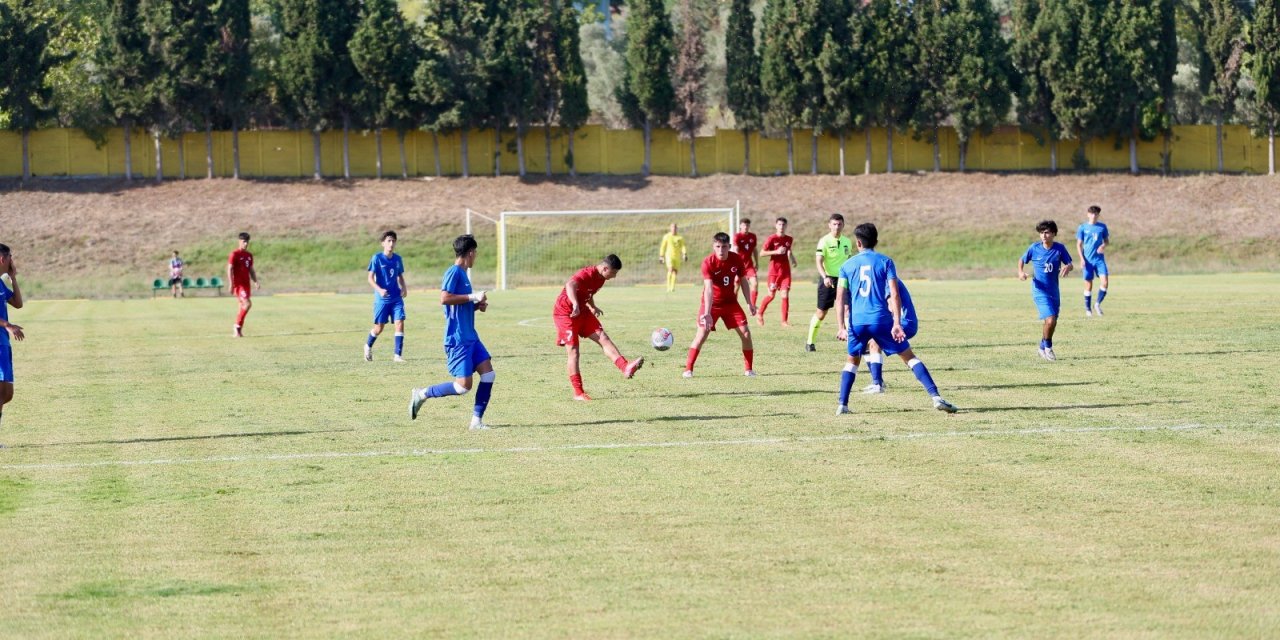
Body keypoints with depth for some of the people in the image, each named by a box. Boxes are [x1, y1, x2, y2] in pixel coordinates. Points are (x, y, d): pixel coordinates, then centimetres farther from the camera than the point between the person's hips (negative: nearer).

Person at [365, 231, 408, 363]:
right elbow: (370, 278, -8)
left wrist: (404, 287, -2)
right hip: (382, 299, -3)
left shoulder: (397, 259, 6)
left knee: (400, 323, -11)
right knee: (379, 328, 5)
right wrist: (379, 289, -24)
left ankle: (398, 355, -8)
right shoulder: (377, 258, -7)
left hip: (396, 298, 3)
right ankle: (368, 346, 35)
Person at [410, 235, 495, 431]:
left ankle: (477, 421, 2)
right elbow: (444, 298, -25)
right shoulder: (454, 272, -12)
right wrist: (472, 297, -19)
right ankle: (422, 394, 6)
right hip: (458, 339, -9)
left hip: (471, 337, 9)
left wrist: (477, 305, 10)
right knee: (464, 385, -10)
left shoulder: (462, 274, 17)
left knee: (488, 374, -2)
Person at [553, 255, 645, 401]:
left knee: (603, 338, -9)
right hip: (565, 313, -8)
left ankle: (625, 368, -22)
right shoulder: (587, 274, -25)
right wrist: (575, 304, -61)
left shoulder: (601, 278, 3)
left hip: (582, 311, 8)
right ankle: (578, 393, -3)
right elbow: (570, 285, -47)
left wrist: (593, 307, 18)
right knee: (573, 352, -7)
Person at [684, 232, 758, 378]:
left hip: (730, 301, 4)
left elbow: (743, 282, 5)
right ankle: (688, 369, -7)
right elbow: (708, 288, -30)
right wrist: (707, 313, -38)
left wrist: (749, 303, 2)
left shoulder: (736, 260, -10)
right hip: (711, 303, -3)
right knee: (702, 333, -15)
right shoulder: (708, 262, -22)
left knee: (745, 332, -5)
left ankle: (748, 369, 6)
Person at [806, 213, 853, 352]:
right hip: (828, 280, -4)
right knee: (821, 313, 5)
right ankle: (810, 342, 21)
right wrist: (825, 277, -32)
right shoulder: (824, 241, -9)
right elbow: (819, 262, -17)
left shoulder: (847, 242, 8)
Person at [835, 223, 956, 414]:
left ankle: (842, 405, 11)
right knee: (909, 356, 5)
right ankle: (935, 397, -7)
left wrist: (842, 327, 2)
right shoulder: (885, 262, 4)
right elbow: (894, 294, -5)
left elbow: (841, 298, 3)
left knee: (852, 361, 22)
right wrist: (897, 324, -8)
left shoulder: (847, 266, 10)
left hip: (856, 321, 2)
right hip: (881, 319, -2)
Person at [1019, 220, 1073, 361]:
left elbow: (1070, 264, -2)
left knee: (1052, 322, 13)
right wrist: (1020, 272, -12)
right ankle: (1048, 347, 5)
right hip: (1040, 291, -4)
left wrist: (1067, 267, -27)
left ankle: (1043, 348, 35)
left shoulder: (1060, 249, -4)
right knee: (1050, 320, -18)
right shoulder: (1034, 248, -7)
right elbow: (1022, 260, 7)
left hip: (1054, 291, 4)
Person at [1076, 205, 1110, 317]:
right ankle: (1087, 309, 15)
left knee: (1104, 282, -12)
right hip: (1088, 260, -1)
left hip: (1100, 259, 1)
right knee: (1088, 285, 2)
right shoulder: (1083, 227, 1)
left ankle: (1098, 304, 7)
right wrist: (1082, 259, -7)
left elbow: (1106, 239, 16)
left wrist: (1104, 245, -8)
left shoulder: (1102, 227, 5)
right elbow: (1079, 244, 3)